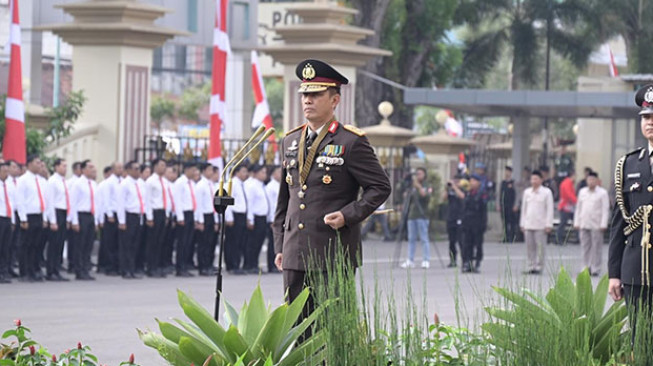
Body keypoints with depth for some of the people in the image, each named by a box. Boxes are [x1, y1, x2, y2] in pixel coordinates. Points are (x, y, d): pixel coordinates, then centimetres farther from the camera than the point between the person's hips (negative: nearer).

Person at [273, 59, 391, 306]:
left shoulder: (352, 142, -3)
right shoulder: (291, 142, 15)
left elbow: (380, 188, -2)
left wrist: (348, 215, -15)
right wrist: (280, 246, 16)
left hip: (334, 255, -5)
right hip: (295, 256, 5)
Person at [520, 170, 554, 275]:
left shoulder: (546, 192, 1)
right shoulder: (527, 192, 13)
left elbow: (550, 209, 0)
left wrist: (548, 225, -6)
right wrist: (522, 224, 14)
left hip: (540, 225, -4)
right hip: (528, 225, 4)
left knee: (540, 246, -5)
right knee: (530, 247, 3)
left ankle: (539, 267, 0)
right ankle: (531, 267, 9)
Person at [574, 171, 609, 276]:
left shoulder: (602, 193, 1)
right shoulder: (582, 192, 15)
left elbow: (605, 209, -2)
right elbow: (578, 208, 18)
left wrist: (603, 224, -10)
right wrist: (576, 223, 12)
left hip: (596, 225, -4)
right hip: (584, 224, 4)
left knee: (596, 247, -5)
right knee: (585, 247, 4)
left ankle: (595, 269, -2)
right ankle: (586, 267, 10)